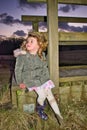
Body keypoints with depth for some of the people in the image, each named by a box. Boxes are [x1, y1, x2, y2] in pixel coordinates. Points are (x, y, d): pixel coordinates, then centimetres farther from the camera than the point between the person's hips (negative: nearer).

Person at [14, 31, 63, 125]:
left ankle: (58, 115, 8)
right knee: (42, 94, -17)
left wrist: (47, 78, 5)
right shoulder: (22, 56, -16)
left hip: (42, 78, 4)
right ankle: (39, 109, 16)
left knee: (50, 95, -5)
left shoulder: (42, 55, -2)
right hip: (30, 80, -4)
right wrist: (20, 82, -4)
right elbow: (18, 70, -7)